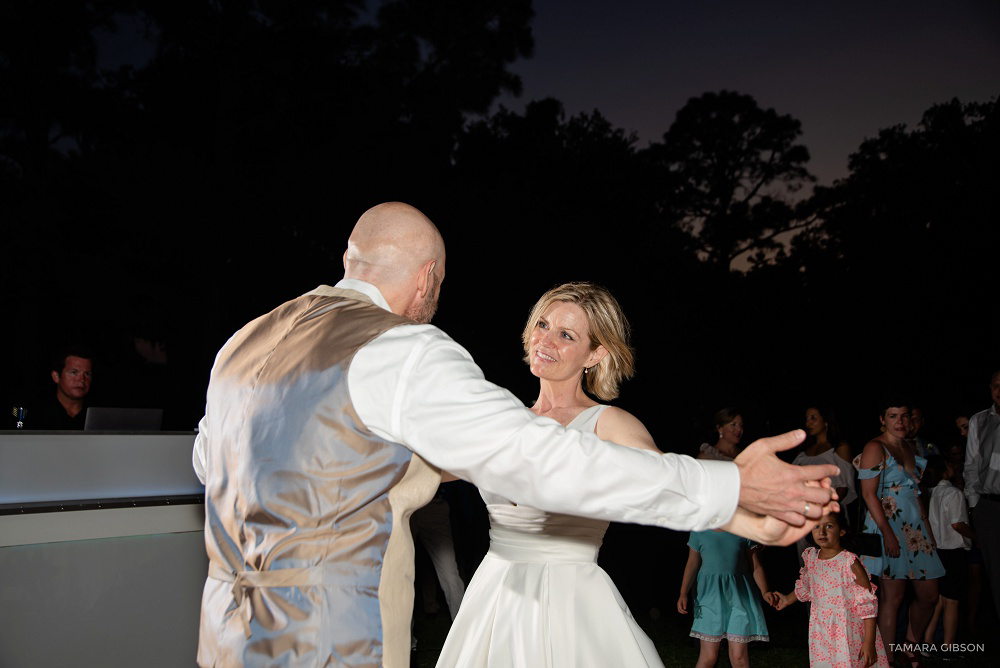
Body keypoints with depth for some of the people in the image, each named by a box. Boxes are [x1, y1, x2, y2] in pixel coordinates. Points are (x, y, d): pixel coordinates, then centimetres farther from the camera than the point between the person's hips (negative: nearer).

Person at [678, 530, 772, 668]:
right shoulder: (699, 531, 3)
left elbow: (756, 567, 5)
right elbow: (692, 564, 8)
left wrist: (764, 591, -12)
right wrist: (683, 593, -2)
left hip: (738, 595, 1)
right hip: (710, 595, -1)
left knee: (738, 657, -2)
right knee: (708, 657, -3)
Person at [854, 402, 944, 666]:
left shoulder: (908, 448, 16)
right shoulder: (875, 448, -8)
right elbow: (868, 493, -14)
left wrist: (928, 527, 12)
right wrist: (887, 533, -20)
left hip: (915, 527, 8)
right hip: (889, 526, -8)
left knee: (929, 594, 10)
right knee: (893, 595, -5)